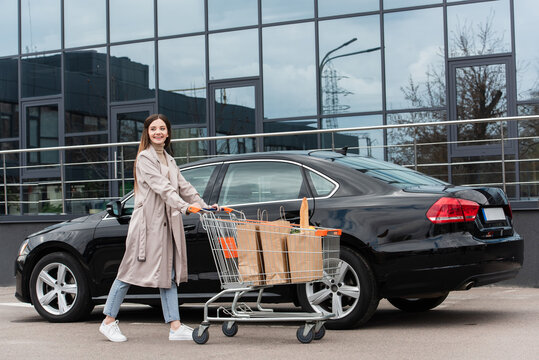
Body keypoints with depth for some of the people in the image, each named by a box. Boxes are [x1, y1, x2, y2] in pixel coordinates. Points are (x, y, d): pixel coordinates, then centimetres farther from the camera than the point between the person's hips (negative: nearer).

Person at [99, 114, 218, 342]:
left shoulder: (168, 160, 19)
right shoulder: (145, 158, -8)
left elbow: (183, 186, 15)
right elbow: (162, 187, -21)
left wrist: (204, 206, 2)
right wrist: (185, 207, -33)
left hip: (167, 224, 8)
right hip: (148, 222, -8)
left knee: (169, 274, 5)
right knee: (131, 271, -1)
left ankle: (175, 327, 4)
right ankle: (109, 322, 10)